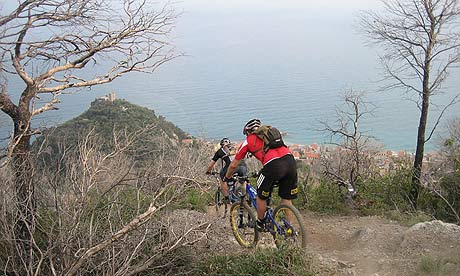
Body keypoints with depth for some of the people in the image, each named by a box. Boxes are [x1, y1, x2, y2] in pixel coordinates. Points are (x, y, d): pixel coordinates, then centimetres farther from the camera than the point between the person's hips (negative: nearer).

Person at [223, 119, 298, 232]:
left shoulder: (248, 141, 21)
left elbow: (233, 165, 27)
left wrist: (227, 178, 46)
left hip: (273, 165, -5)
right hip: (290, 159, 5)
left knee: (261, 197, 18)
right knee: (287, 199, 19)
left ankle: (260, 224, 33)